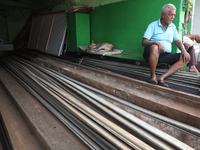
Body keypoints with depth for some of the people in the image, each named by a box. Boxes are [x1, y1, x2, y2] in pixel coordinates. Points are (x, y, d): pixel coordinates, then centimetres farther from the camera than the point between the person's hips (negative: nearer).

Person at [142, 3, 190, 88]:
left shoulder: (173, 27, 16)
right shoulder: (153, 25, 0)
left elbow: (178, 42, 13)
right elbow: (144, 42, -11)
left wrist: (183, 50, -9)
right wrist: (156, 43, -30)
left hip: (166, 55, 6)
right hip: (151, 54, -5)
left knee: (185, 58, -16)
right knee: (155, 48, -39)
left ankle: (162, 78, -29)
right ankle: (153, 76, -27)